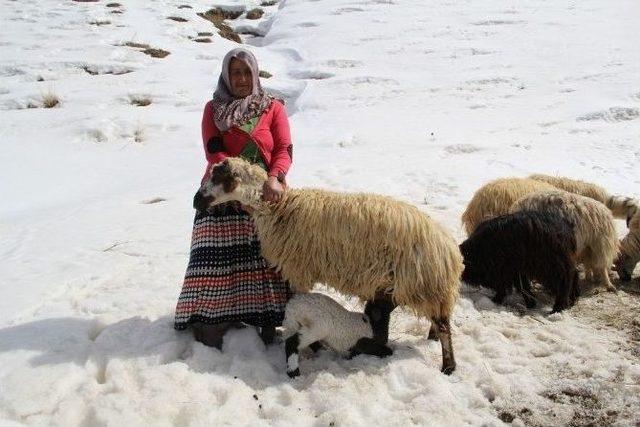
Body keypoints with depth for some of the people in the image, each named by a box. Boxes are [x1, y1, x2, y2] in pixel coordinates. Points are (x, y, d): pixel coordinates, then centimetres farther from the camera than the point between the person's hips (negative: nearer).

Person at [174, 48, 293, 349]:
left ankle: (268, 324, 5)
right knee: (217, 262, -5)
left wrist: (274, 178, -23)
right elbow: (214, 152, -5)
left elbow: (284, 150, -2)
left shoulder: (273, 108, 10)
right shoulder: (213, 109, 10)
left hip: (265, 198, 1)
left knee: (267, 262, -3)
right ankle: (210, 325, 2)